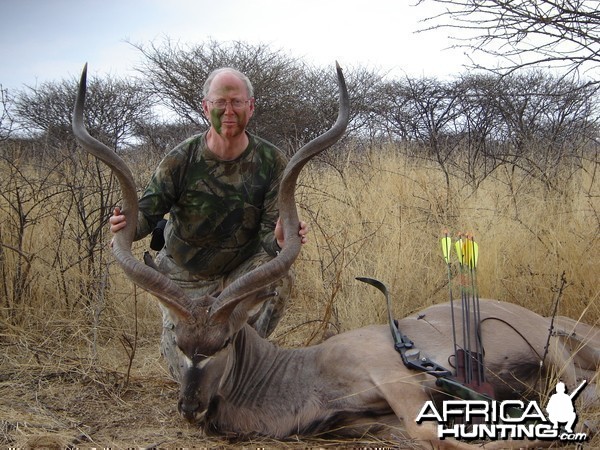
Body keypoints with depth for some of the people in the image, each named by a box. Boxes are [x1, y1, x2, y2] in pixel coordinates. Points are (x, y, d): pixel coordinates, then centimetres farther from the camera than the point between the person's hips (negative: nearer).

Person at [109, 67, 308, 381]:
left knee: (280, 275, -31)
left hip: (242, 267, 1)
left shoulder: (270, 161, -15)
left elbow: (270, 230, -18)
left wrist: (280, 239, -44)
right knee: (184, 369, -6)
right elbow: (148, 210, -17)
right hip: (185, 275, -1)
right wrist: (127, 225, -42)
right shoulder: (182, 158, -17)